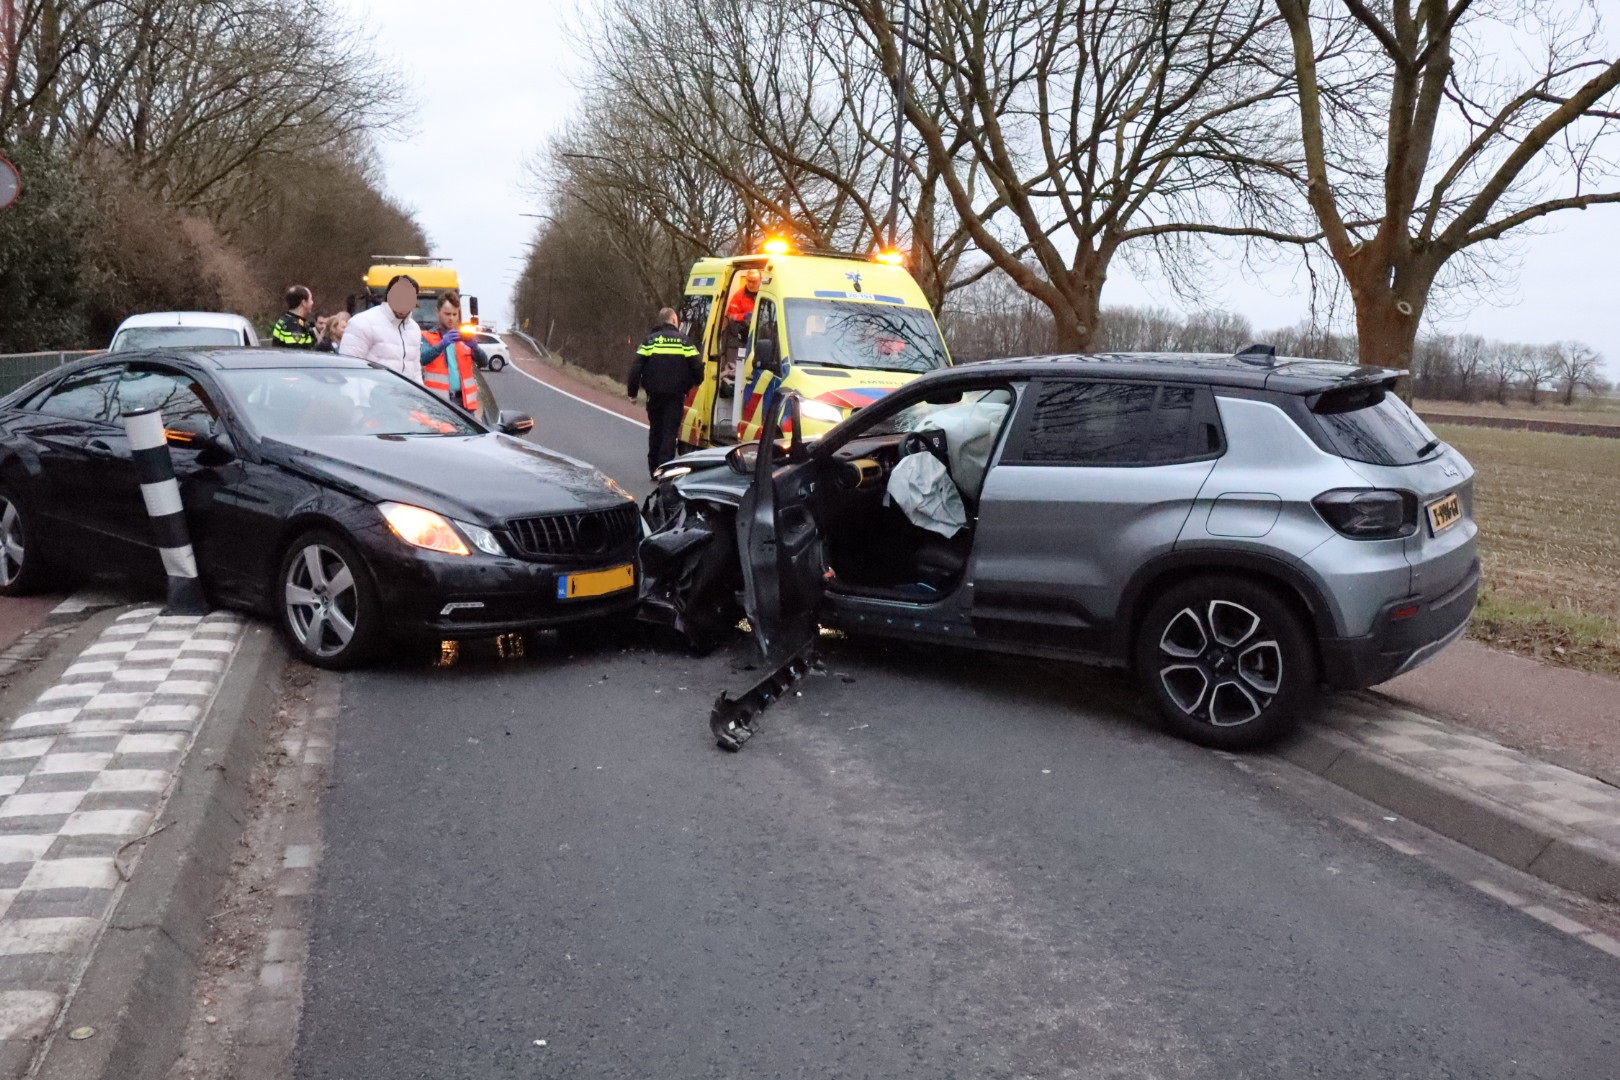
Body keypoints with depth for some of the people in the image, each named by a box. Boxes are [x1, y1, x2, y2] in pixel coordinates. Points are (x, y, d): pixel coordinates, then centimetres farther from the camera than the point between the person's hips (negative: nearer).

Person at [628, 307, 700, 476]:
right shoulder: (683, 340, 0)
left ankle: (654, 468, 18)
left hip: (655, 394, 2)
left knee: (655, 429, 15)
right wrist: (696, 383, 15)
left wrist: (632, 392, 2)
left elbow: (636, 367, -4)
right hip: (676, 394, -1)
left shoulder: (650, 340, 2)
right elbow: (697, 366, -4)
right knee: (670, 430, 1)